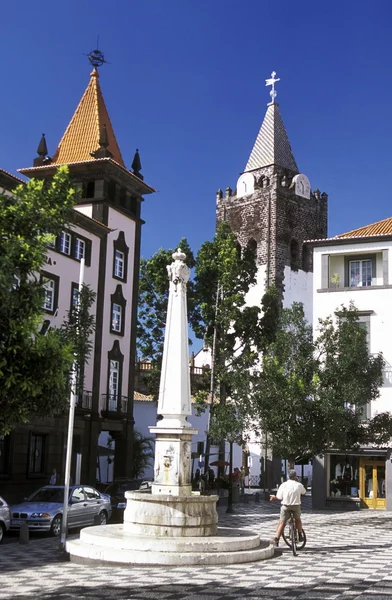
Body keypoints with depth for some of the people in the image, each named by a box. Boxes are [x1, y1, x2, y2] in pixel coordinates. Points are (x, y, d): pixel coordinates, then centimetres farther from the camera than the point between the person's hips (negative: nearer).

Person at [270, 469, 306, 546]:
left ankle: (276, 539, -1)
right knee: (298, 519, 28)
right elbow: (304, 492, 18)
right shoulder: (299, 485, -3)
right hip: (296, 506, 1)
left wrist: (273, 497, 13)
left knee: (282, 523, 6)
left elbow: (279, 497, -8)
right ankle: (300, 535, 31)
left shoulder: (283, 485, -7)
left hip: (286, 506, -1)